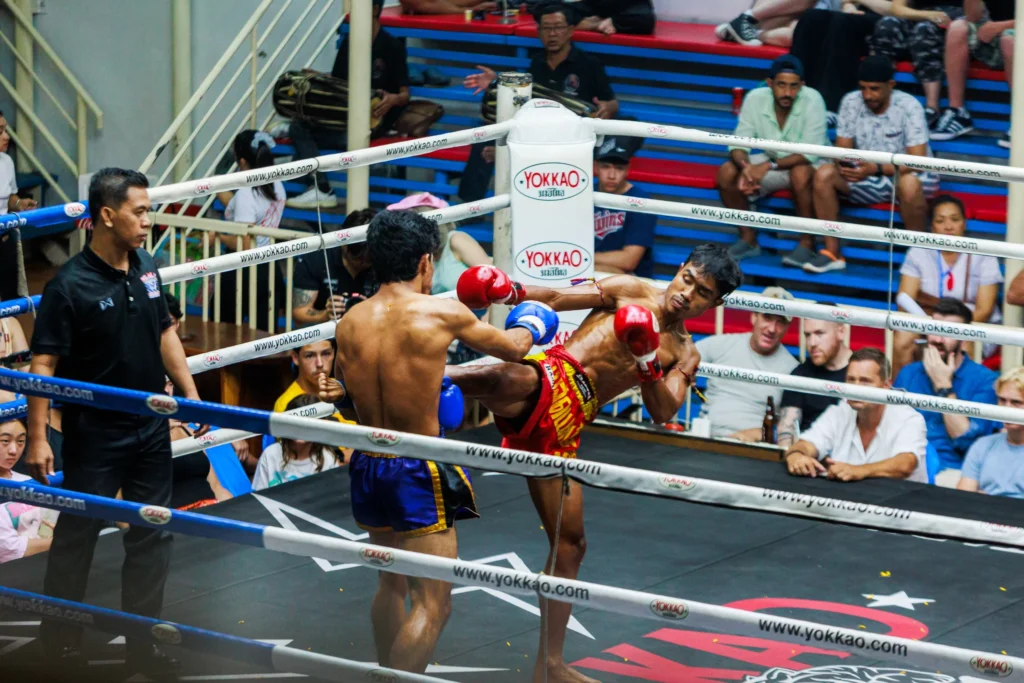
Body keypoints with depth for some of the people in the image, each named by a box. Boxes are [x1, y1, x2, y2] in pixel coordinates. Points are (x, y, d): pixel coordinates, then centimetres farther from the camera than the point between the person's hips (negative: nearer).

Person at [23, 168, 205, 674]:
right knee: (76, 536, 7)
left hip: (151, 429, 6)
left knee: (152, 537, 11)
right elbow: (44, 363, -18)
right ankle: (60, 643, 23)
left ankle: (141, 646, 22)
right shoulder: (70, 285, -19)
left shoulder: (145, 267, 1)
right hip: (95, 437, -6)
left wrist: (190, 394, 11)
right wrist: (38, 437, -21)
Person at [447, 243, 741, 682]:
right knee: (514, 380, -43)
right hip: (551, 380, -5)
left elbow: (663, 411, 6)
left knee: (570, 543, 8)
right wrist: (512, 292, -16)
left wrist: (647, 362, -13)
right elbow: (555, 299, 4)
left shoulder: (685, 356, 23)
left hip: (563, 427, 5)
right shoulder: (630, 291, 12)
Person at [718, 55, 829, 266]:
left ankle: (807, 244, -21)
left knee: (800, 173, -38)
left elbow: (811, 153, -28)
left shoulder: (812, 100, -25)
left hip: (809, 164, -4)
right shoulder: (755, 98, -15)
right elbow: (738, 143, -12)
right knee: (726, 172, -17)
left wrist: (769, 166, -37)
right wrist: (745, 167, -36)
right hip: (772, 163, 4)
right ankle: (748, 239, -2)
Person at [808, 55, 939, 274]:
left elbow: (917, 161, -22)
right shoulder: (851, 102, -5)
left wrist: (876, 169, -36)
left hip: (904, 174, -4)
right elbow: (842, 149, 0)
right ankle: (832, 253, -14)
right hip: (866, 176, 4)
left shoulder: (909, 106, -17)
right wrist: (844, 164, -26)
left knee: (909, 184, -40)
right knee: (823, 174, -20)